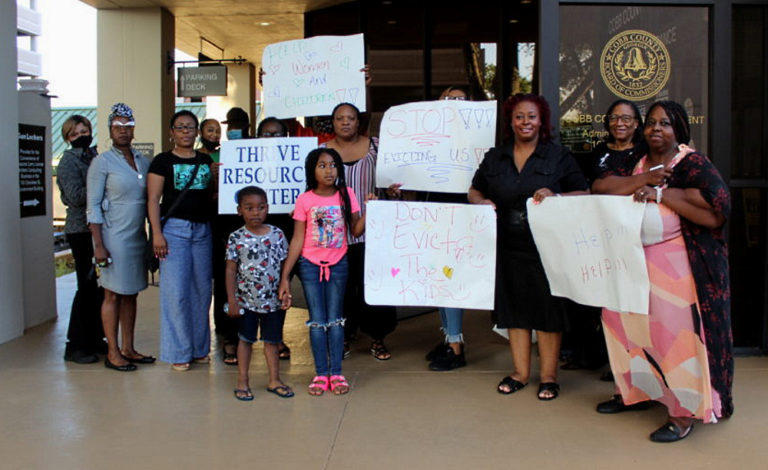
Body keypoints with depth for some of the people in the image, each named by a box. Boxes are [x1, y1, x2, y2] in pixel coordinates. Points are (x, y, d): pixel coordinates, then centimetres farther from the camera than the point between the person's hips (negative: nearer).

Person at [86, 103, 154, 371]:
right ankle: (112, 353, 8)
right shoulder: (102, 162, -6)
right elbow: (93, 206, -9)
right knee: (113, 295, -1)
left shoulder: (142, 161, 11)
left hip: (137, 236, 6)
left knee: (131, 294, 11)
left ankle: (128, 349, 19)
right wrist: (99, 245, -14)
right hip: (114, 237, -6)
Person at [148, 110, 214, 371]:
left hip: (202, 229, 4)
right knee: (176, 291, -6)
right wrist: (157, 233, -11)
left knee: (202, 289, 6)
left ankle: (200, 348, 18)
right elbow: (153, 199, -3)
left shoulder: (206, 161, 14)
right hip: (174, 228, -4)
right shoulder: (163, 161, 2)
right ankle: (178, 352, 4)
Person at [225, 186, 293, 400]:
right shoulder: (237, 238, -5)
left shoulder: (277, 235, 0)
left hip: (273, 300, 1)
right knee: (245, 339, 9)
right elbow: (231, 270, -3)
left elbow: (284, 266, 5)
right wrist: (232, 300, -6)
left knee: (272, 340, 11)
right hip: (246, 300, -1)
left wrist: (286, 292, -2)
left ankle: (274, 380, 21)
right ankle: (242, 381, 19)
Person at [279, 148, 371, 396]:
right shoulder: (305, 200, -4)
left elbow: (356, 230, -4)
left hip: (338, 264, 1)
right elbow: (297, 240, -2)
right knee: (317, 320, 3)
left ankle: (336, 373, 11)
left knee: (335, 319, 4)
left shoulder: (347, 195, 0)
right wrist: (285, 275, -6)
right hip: (310, 264, -1)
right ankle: (320, 374, 11)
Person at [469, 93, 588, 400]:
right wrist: (481, 202, -5)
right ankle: (520, 372, 21)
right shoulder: (495, 158, 13)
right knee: (514, 306, 9)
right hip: (507, 246, 3)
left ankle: (548, 375, 12)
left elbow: (583, 194, 0)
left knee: (547, 308, 0)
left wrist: (554, 197, -18)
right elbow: (474, 190, 18)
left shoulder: (559, 156, 3)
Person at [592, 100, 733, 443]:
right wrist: (644, 180, -15)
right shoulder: (636, 164, 14)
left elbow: (716, 214, -18)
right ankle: (634, 392, 27)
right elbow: (601, 186, -2)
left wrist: (661, 193, -18)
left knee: (678, 331, -7)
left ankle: (684, 413, 2)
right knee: (625, 321, 9)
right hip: (636, 259, 7)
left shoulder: (693, 164, -6)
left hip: (679, 263, -7)